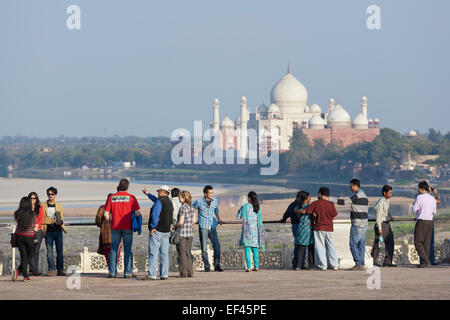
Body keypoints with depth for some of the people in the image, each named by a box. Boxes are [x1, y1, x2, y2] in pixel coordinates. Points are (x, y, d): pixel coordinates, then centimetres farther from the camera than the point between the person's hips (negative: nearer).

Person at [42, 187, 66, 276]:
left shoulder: (59, 206, 15)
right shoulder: (43, 206, 6)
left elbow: (61, 218, 13)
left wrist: (60, 221, -9)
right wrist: (49, 220, -12)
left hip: (58, 230, 2)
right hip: (49, 231, -2)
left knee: (60, 251, 1)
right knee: (49, 251, -8)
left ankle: (60, 270, 3)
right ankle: (51, 269, -8)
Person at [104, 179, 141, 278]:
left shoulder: (111, 197, 3)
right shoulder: (131, 197, -3)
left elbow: (106, 214, 0)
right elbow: (137, 213, -10)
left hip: (115, 227, 2)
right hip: (127, 227, -2)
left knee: (114, 249, 8)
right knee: (127, 249, 4)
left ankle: (112, 272, 5)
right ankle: (128, 272, 1)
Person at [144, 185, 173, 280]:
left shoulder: (159, 201, -12)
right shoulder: (169, 203, 15)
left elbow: (155, 214, -24)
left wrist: (153, 227, -16)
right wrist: (148, 194, 45)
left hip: (157, 231, -8)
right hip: (166, 231, 8)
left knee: (153, 253, -6)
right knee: (164, 254, 8)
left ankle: (152, 275, -9)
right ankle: (164, 274, 4)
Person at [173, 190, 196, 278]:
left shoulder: (182, 208, -16)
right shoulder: (192, 207, 6)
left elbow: (180, 222, -20)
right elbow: (194, 221, 12)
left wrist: (174, 226, -4)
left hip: (181, 233, -7)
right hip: (190, 233, 7)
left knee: (182, 254, 1)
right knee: (187, 252, 14)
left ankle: (183, 273, 2)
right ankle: (190, 272, 14)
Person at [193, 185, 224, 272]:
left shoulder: (215, 201, 6)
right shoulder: (199, 202, -6)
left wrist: (218, 219, 19)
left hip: (212, 228, 3)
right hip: (203, 228, -3)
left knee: (217, 246, -8)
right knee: (204, 248, -1)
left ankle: (217, 265, 0)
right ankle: (207, 266, 10)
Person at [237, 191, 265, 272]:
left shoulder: (245, 207, -6)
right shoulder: (258, 207, 3)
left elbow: (239, 217, 4)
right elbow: (260, 219, 7)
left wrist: (240, 209, 20)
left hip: (247, 230, -3)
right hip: (255, 230, 4)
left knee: (247, 248, -4)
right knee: (255, 248, 11)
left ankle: (248, 267, -12)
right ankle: (256, 266, 9)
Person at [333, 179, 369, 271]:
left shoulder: (357, 196, -15)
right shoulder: (365, 196, 15)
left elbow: (344, 201, -18)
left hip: (357, 225, -9)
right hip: (364, 224, 9)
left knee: (353, 244, -6)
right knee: (361, 244, 9)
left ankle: (358, 264, -10)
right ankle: (361, 264, 8)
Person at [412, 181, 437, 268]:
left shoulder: (419, 197, -9)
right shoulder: (433, 199, 8)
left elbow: (414, 209, -8)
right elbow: (434, 212, 13)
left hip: (421, 221, -6)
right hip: (430, 221, 6)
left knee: (418, 242, -4)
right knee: (426, 242, 9)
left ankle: (425, 260, -16)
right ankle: (425, 262, 7)